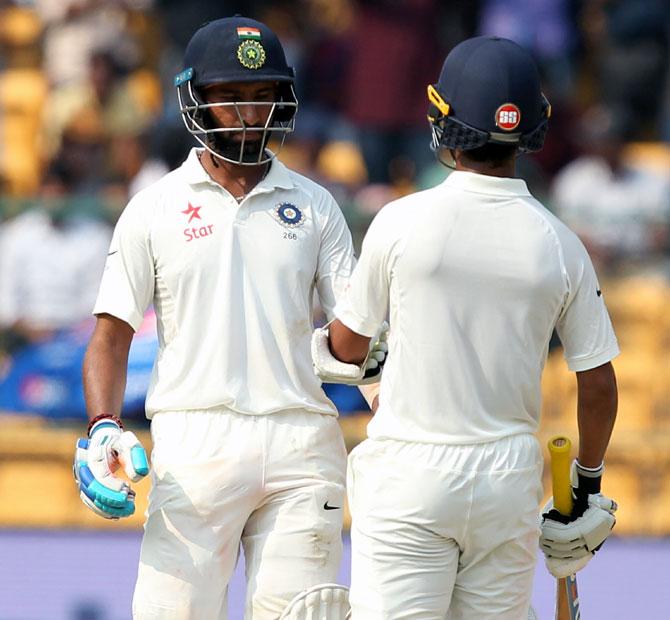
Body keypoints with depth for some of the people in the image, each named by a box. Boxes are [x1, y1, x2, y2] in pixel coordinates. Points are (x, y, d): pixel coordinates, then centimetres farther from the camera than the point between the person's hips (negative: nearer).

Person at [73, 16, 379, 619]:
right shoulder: (154, 209, 8)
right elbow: (112, 334, 6)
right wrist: (103, 428, -11)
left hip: (301, 440, 2)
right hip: (195, 444, -2)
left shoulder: (314, 206, 13)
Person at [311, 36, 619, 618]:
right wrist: (588, 483, 19)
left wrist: (316, 344, 29)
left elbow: (347, 348, 5)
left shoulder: (402, 222, -8)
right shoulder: (559, 243, -1)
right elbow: (599, 383, 4)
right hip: (510, 477, 3)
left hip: (409, 476, -3)